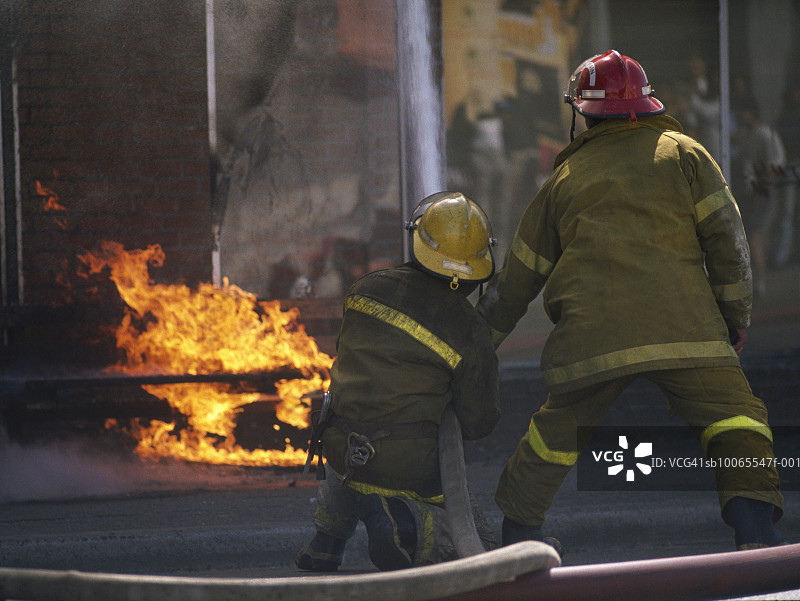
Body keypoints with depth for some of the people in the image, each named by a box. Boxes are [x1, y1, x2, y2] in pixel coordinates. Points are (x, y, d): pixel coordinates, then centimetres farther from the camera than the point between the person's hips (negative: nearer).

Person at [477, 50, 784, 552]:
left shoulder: (566, 177, 20)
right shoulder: (683, 153, 14)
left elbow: (519, 276, 25)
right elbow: (726, 238, 6)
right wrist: (737, 318, 14)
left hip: (590, 335, 2)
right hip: (681, 323, -2)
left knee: (557, 430, 21)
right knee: (736, 418, 0)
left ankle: (518, 534, 29)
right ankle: (755, 529, -19)